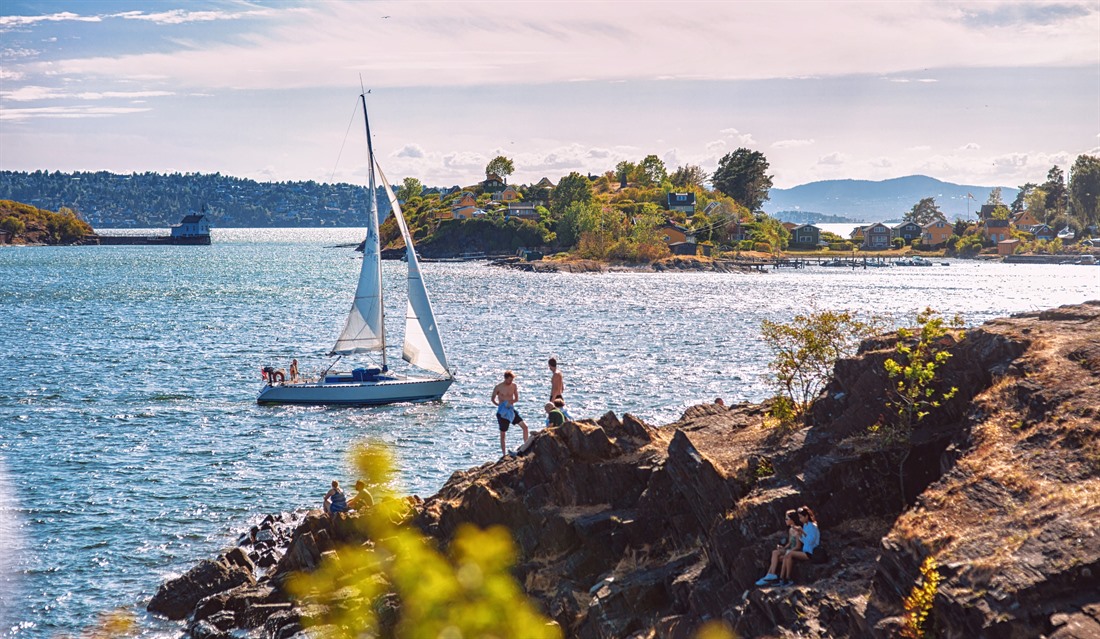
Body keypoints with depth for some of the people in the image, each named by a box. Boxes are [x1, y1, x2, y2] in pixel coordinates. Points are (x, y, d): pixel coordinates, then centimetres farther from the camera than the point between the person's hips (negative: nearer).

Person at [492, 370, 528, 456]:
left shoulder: (514, 386, 0)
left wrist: (510, 402, -17)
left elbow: (517, 399, 5)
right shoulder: (498, 387, -9)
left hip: (511, 410, 3)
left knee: (525, 426, -8)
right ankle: (504, 454, 9)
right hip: (502, 412, -3)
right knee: (502, 434, 2)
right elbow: (493, 399, 1)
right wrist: (499, 405, -18)